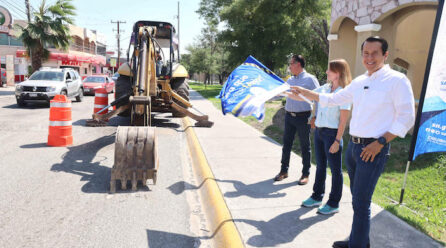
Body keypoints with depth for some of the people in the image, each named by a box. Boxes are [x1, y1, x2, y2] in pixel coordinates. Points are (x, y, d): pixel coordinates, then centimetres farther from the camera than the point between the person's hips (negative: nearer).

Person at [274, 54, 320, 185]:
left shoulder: (310, 79, -6)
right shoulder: (290, 80, 14)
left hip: (303, 117, -6)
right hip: (289, 116, 6)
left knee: (305, 146, 4)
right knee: (286, 144, 10)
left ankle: (305, 174, 15)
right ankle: (284, 171, 22)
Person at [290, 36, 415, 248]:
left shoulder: (397, 80, -9)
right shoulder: (359, 82, 11)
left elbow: (406, 118, -11)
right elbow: (332, 99, 22)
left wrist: (379, 143, -16)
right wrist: (305, 92, 20)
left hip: (373, 149, -7)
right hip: (353, 145, 7)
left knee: (361, 202, -5)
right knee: (357, 198, 17)